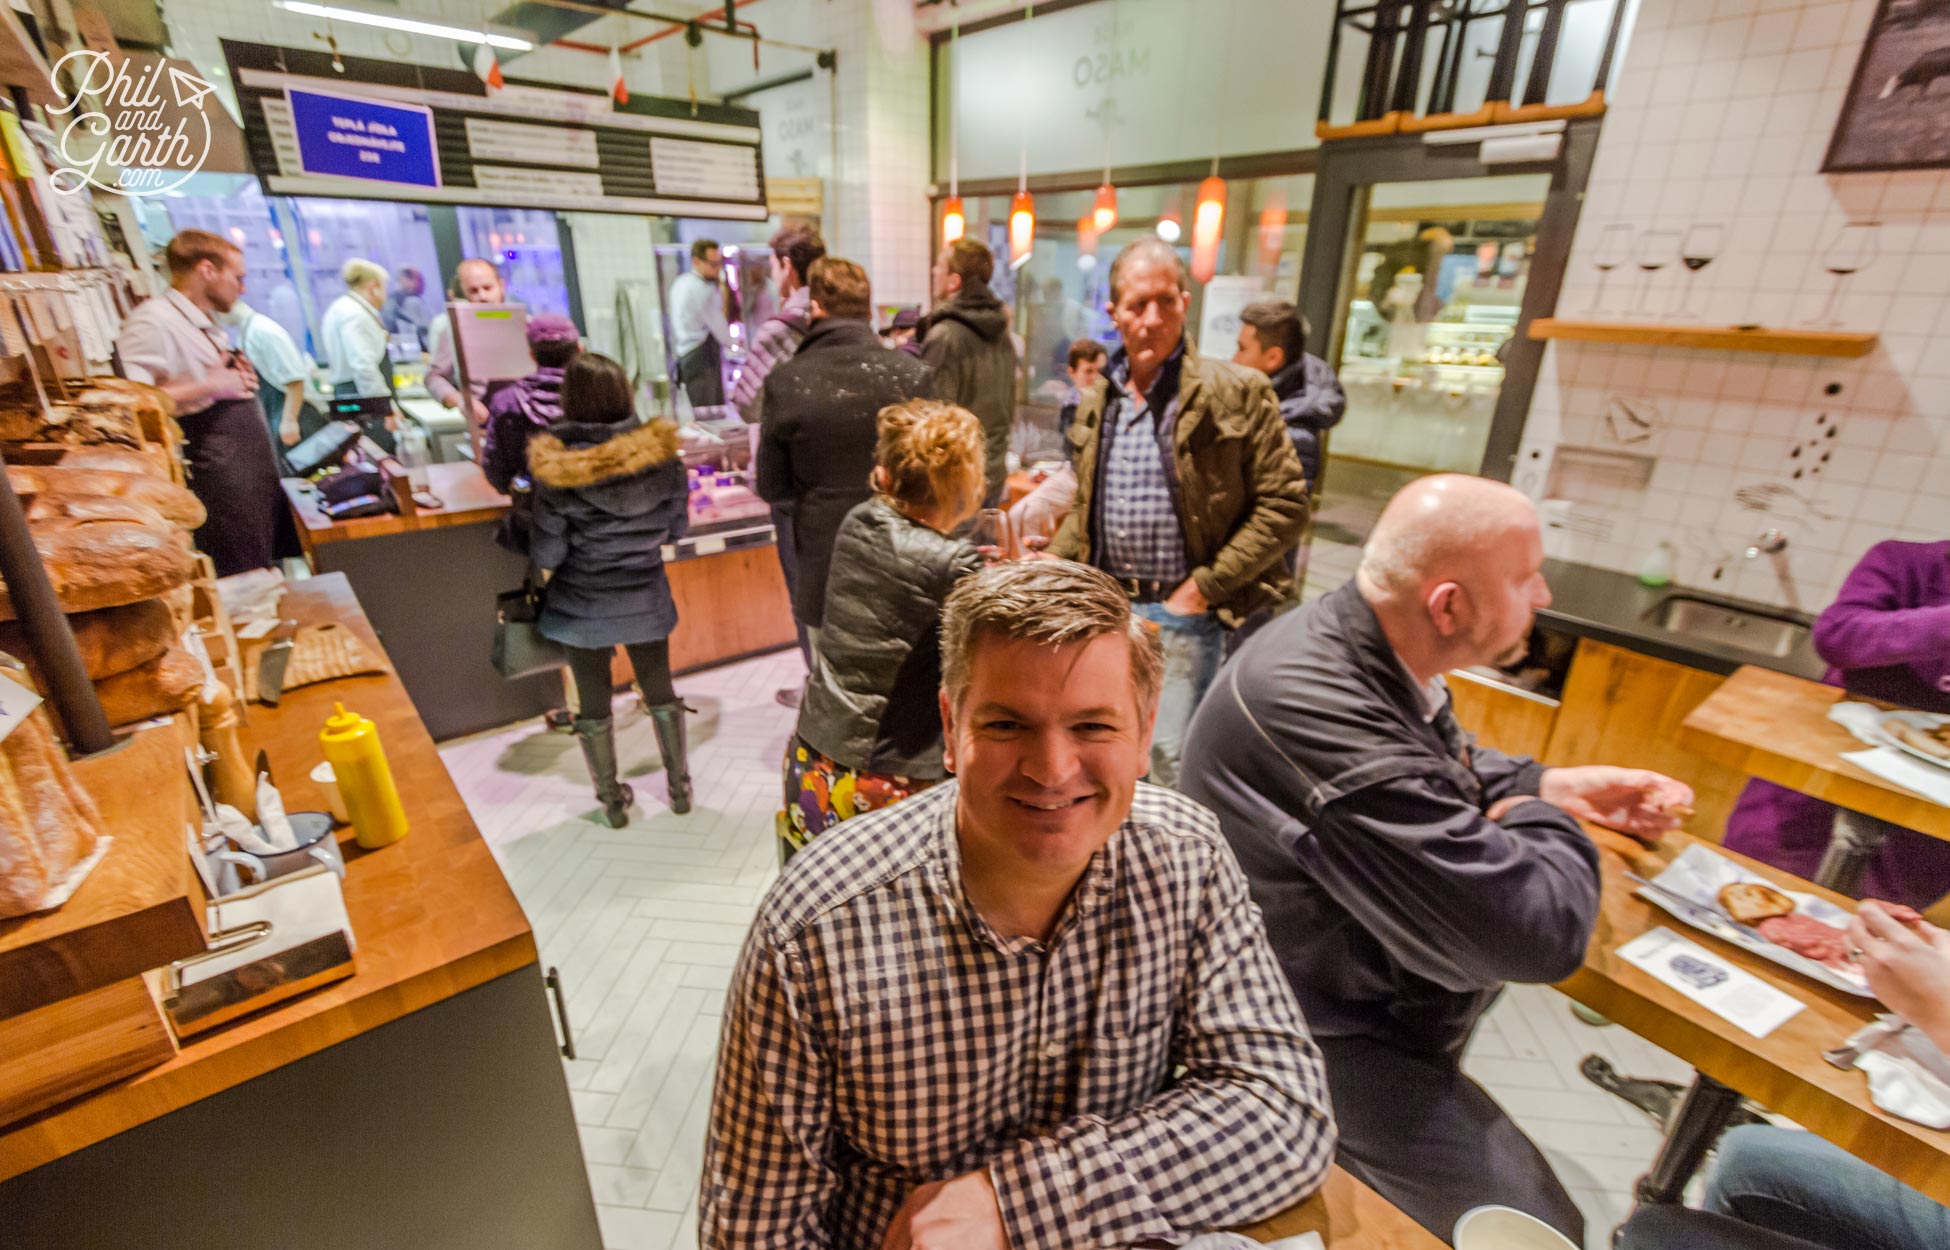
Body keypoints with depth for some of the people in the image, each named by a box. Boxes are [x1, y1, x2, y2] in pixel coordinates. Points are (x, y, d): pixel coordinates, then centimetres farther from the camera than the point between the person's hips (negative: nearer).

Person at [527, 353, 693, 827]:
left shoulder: (556, 471, -19)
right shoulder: (662, 455, -13)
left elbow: (547, 555, -12)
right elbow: (676, 527, -1)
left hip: (582, 606, -2)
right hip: (646, 599, 2)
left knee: (593, 705, 16)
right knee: (660, 691, 21)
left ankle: (613, 801, 31)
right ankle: (679, 787, 34)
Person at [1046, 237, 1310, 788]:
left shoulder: (1235, 393, -9)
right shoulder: (1096, 402, 9)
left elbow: (1284, 505, -9)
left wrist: (1205, 587, -13)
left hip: (1182, 612, -5)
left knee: (1166, 763, -3)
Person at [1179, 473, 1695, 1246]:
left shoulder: (1358, 643, -7)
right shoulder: (1330, 714, -38)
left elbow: (1440, 768, 16)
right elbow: (1541, 933, -30)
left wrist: (1548, 788, 2)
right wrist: (1546, 825, -11)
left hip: (1358, 969, 9)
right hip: (1317, 1031, -9)